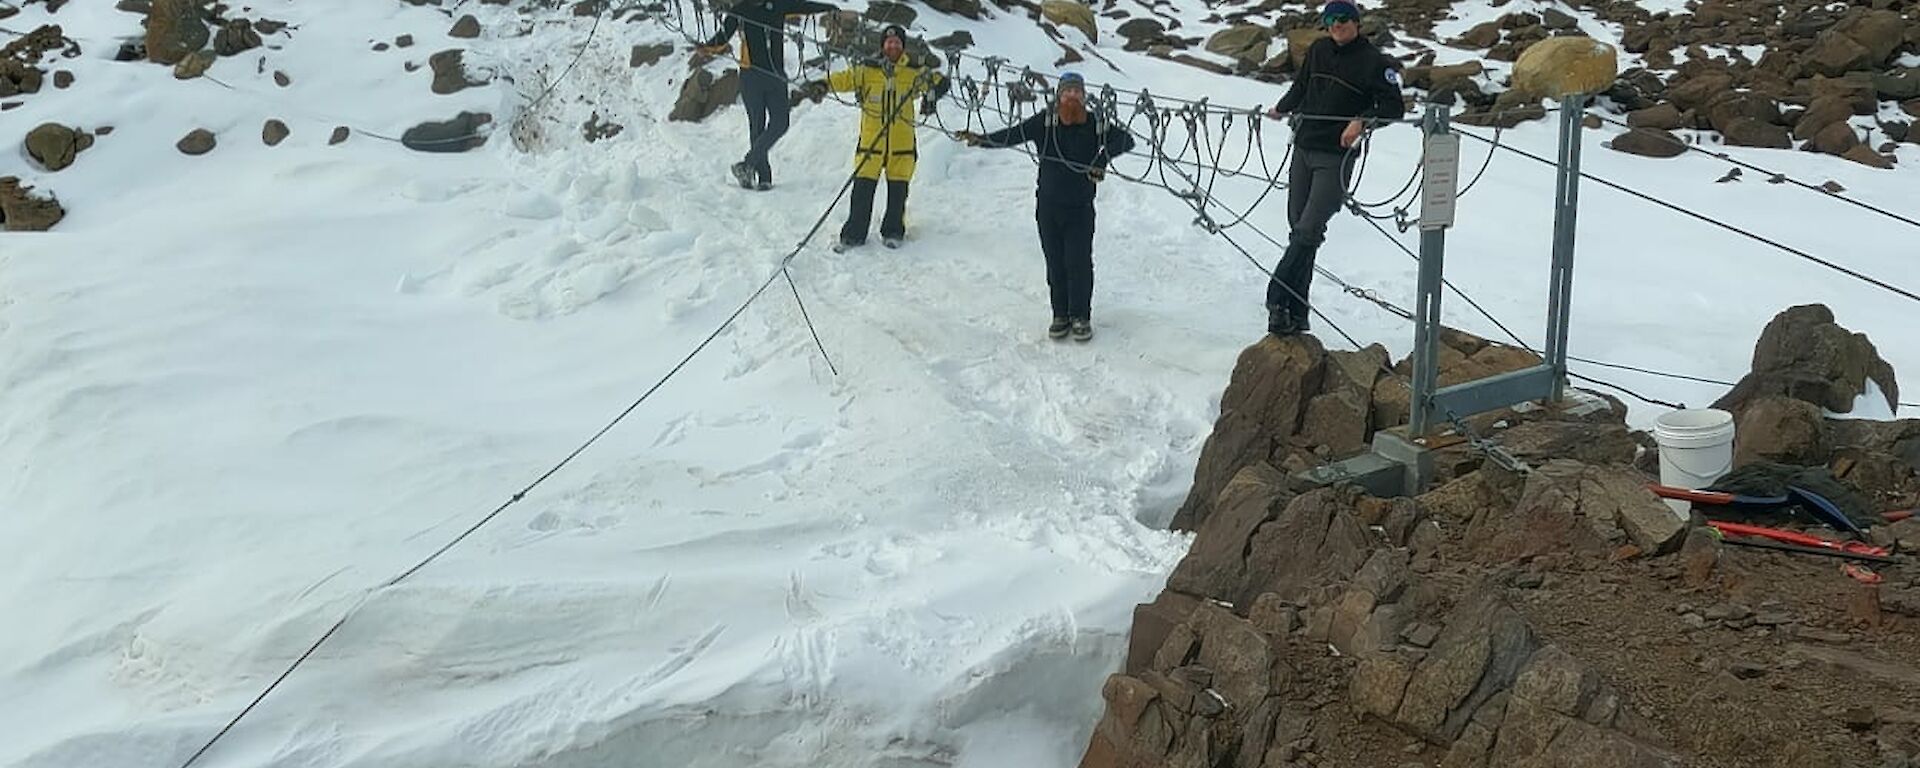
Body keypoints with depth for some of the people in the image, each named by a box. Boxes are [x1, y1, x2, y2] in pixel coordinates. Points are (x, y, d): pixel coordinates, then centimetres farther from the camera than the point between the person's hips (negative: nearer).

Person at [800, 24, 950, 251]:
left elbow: (940, 81, 6)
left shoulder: (914, 72, 4)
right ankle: (854, 234, 6)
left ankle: (892, 232, 22)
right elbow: (844, 78, -6)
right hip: (871, 140, -1)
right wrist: (822, 85, -25)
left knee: (898, 190, 6)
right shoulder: (866, 70, 2)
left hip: (902, 143, 1)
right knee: (863, 188, -3)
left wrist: (931, 94, -16)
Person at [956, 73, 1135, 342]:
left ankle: (1081, 317, 13)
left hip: (1080, 208, -1)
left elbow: (1126, 139, -3)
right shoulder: (1045, 122, -3)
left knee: (1079, 263, -2)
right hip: (1048, 206, 1)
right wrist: (981, 139, -20)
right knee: (1055, 263, 8)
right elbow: (1014, 135, -8)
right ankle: (1061, 315, 21)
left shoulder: (1095, 125, -2)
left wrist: (1103, 158, -20)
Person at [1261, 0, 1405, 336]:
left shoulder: (1374, 62, -6)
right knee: (1298, 229, 5)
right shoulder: (1318, 50, 10)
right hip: (1303, 149, 5)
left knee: (1308, 231, -15)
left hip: (1337, 157, -5)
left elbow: (1394, 107, -9)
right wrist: (1282, 108, 18)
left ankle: (1279, 298, -13)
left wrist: (1362, 120, -22)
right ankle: (1295, 314, 9)